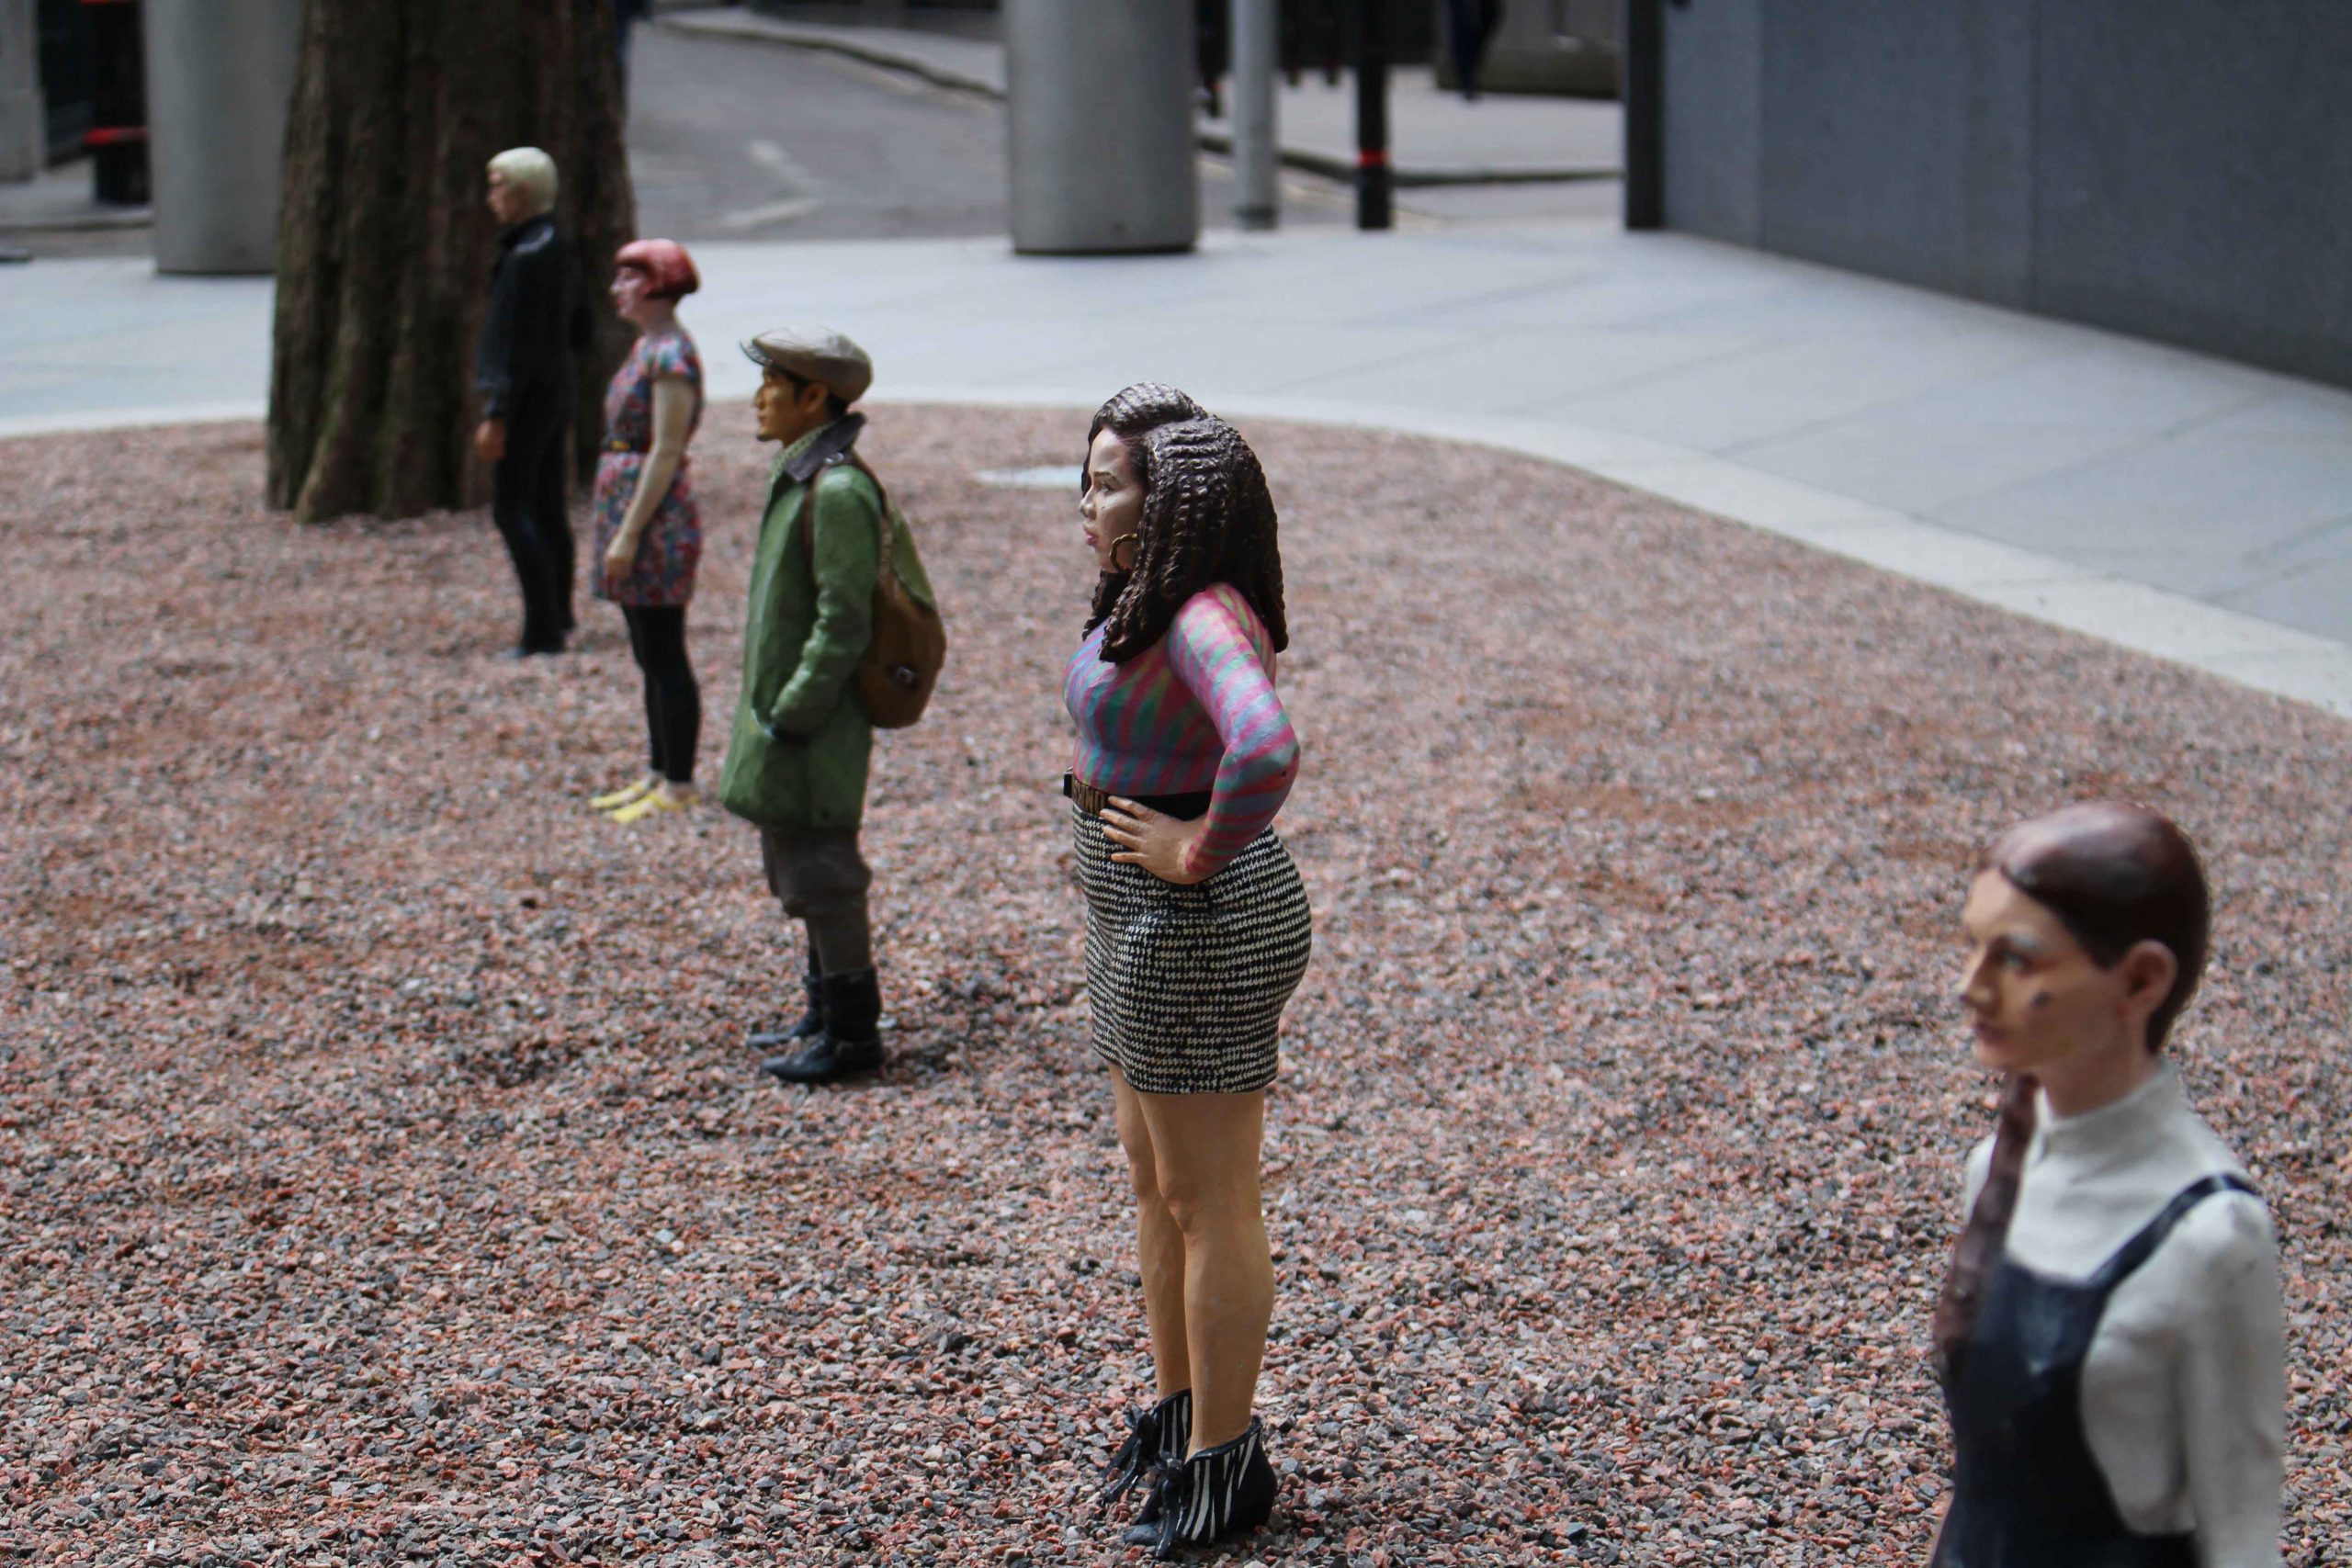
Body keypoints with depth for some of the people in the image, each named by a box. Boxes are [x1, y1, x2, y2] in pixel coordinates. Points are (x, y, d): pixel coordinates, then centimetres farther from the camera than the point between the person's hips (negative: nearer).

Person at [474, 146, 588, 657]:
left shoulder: (527, 257, -19)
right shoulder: (561, 250, 10)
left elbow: (518, 342, -23)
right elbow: (579, 332, 19)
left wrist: (497, 415, -22)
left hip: (527, 395, -10)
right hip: (557, 389, 10)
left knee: (512, 511, -7)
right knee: (548, 509, 18)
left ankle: (543, 629, -9)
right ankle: (558, 613, 28)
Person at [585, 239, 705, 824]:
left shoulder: (671, 354, -16)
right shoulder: (647, 347, 14)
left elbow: (665, 453, -20)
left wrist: (628, 534, -20)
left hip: (658, 521, -10)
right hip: (626, 508, 10)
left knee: (664, 657, -4)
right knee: (652, 657, 15)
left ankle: (679, 786, 2)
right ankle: (657, 774, 22)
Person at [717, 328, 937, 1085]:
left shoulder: (838, 491, -21)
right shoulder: (802, 477, 10)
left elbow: (843, 625, -24)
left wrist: (789, 717, -20)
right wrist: (767, 713, 17)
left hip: (814, 732, -10)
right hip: (785, 716, 10)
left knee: (818, 874, -2)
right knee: (799, 869, 19)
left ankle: (852, 1032, 8)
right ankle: (826, 1014, 31)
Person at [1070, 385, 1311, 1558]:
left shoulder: (1205, 623, -25)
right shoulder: (1144, 603, 7)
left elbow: (1265, 751, -43)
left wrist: (1199, 851, -29)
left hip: (1204, 929, -11)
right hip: (1144, 923, 11)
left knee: (1208, 1200, 1)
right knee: (1155, 1180, 21)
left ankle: (1224, 1463, 13)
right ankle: (1177, 1411, 36)